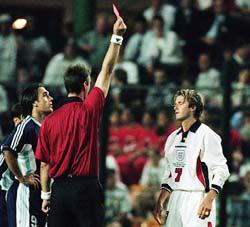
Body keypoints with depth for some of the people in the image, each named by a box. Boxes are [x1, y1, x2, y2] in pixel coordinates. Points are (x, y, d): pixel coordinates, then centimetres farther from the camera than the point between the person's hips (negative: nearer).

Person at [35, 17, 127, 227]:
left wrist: (45, 195, 15)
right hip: (85, 186, -3)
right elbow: (107, 71, 1)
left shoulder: (50, 121, 4)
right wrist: (116, 37, 5)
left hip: (59, 189, 4)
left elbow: (44, 163, 7)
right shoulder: (89, 111, -4)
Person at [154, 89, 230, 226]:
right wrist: (160, 202, 17)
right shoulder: (173, 138, 17)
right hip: (176, 199, 7)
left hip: (198, 200, -7)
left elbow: (221, 170, -11)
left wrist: (209, 200, -21)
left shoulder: (206, 135, -6)